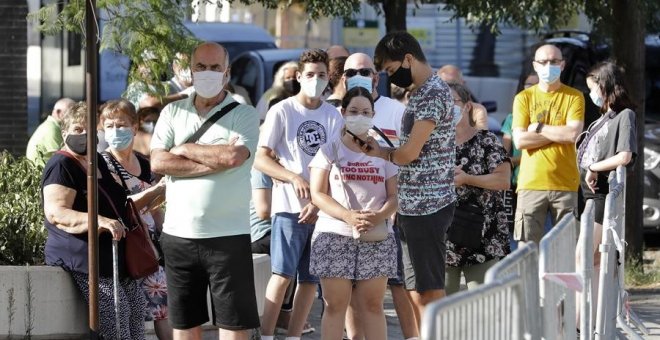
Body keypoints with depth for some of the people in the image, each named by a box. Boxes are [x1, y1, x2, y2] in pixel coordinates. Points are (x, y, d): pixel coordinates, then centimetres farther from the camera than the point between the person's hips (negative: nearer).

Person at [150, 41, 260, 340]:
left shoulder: (244, 114, 0)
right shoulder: (173, 113, 9)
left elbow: (233, 156, -19)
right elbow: (158, 162, -5)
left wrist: (185, 149, -5)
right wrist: (214, 162, -12)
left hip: (228, 234, -3)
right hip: (179, 234, 4)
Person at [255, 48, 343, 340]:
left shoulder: (333, 116, 8)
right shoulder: (282, 111, -1)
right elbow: (260, 160, -4)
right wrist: (294, 178, -18)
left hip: (321, 208, 4)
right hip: (289, 206, -4)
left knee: (310, 278, 5)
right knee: (282, 274, -11)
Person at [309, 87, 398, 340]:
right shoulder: (329, 151, 6)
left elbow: (394, 196, 8)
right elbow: (317, 194, -2)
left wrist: (378, 217, -15)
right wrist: (349, 216, -18)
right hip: (335, 236, -2)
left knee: (372, 304, 3)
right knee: (335, 305, -2)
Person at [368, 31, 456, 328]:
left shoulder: (433, 94, -14)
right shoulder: (419, 93, 17)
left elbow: (409, 153, -17)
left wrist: (382, 153, 1)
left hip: (427, 205, -10)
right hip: (412, 205, 10)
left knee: (430, 292, -7)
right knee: (415, 292, 11)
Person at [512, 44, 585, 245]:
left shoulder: (574, 97, 6)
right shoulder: (523, 98, 8)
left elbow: (574, 134, -9)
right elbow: (520, 140, -4)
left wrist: (539, 128, -4)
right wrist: (560, 134, -5)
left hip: (565, 184, 0)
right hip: (531, 184, 0)